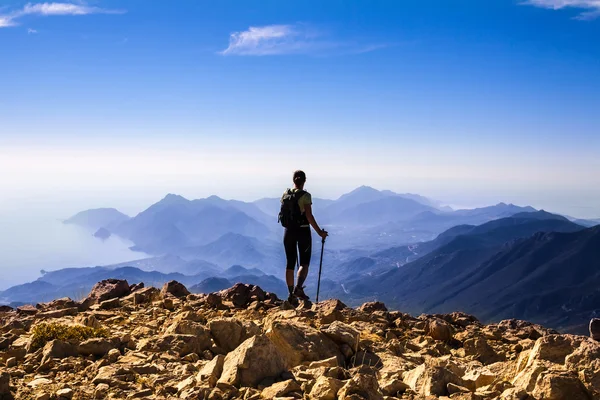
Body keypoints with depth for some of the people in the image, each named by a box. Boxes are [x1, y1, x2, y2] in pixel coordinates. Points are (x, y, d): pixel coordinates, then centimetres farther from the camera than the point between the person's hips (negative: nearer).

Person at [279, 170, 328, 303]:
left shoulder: (285, 194, 3)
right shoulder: (305, 195, -13)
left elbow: (283, 213, 11)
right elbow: (309, 216, -20)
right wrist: (319, 232, -14)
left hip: (288, 231, 4)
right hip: (303, 231, -4)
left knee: (290, 263, 11)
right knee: (304, 263, 5)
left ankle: (291, 294, 14)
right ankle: (299, 287, -18)